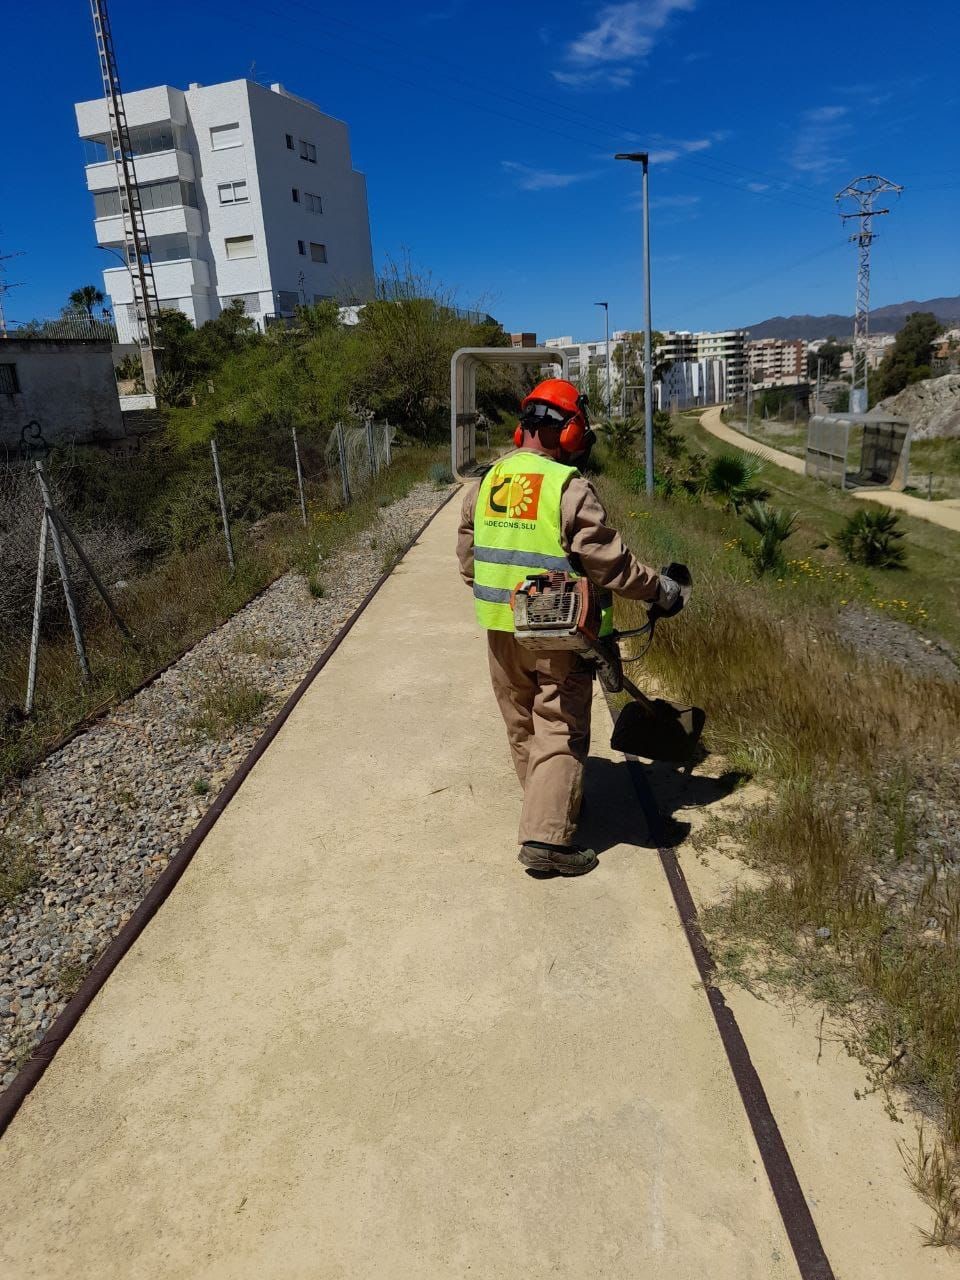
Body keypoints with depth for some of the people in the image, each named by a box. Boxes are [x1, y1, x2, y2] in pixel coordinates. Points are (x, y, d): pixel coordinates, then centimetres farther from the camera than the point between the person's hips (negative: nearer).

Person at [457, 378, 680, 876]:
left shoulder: (488, 481, 5)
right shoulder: (569, 487, -16)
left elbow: (468, 553, 13)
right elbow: (605, 558, -17)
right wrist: (658, 587, -4)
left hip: (501, 630, 7)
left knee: (522, 728, 19)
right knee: (560, 733, 2)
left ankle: (546, 809, 37)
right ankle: (547, 836, 0)